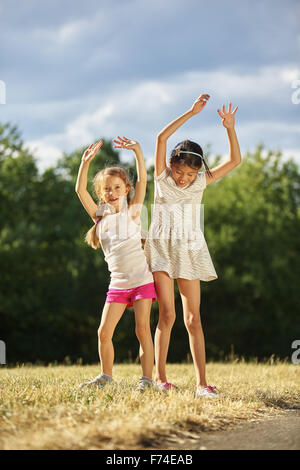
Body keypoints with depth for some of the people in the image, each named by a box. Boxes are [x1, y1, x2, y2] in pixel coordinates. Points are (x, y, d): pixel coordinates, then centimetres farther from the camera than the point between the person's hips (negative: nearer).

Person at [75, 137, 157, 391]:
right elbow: (80, 190, 1)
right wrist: (86, 162, -9)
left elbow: (142, 181, -8)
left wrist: (137, 151, -16)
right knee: (104, 332, -1)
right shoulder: (100, 216, 10)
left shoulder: (132, 211, 3)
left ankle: (148, 378, -5)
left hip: (142, 279, -3)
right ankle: (106, 376, 15)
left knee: (142, 329, -8)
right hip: (118, 283, 3)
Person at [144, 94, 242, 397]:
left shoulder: (201, 182, 5)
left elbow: (234, 160, 2)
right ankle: (160, 376, 0)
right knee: (167, 315, -10)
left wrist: (230, 128, -11)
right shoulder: (162, 177, -1)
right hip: (161, 249, -2)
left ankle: (201, 383, -7)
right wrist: (191, 113, -15)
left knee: (193, 318, -2)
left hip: (190, 251, 2)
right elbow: (162, 138, -14)